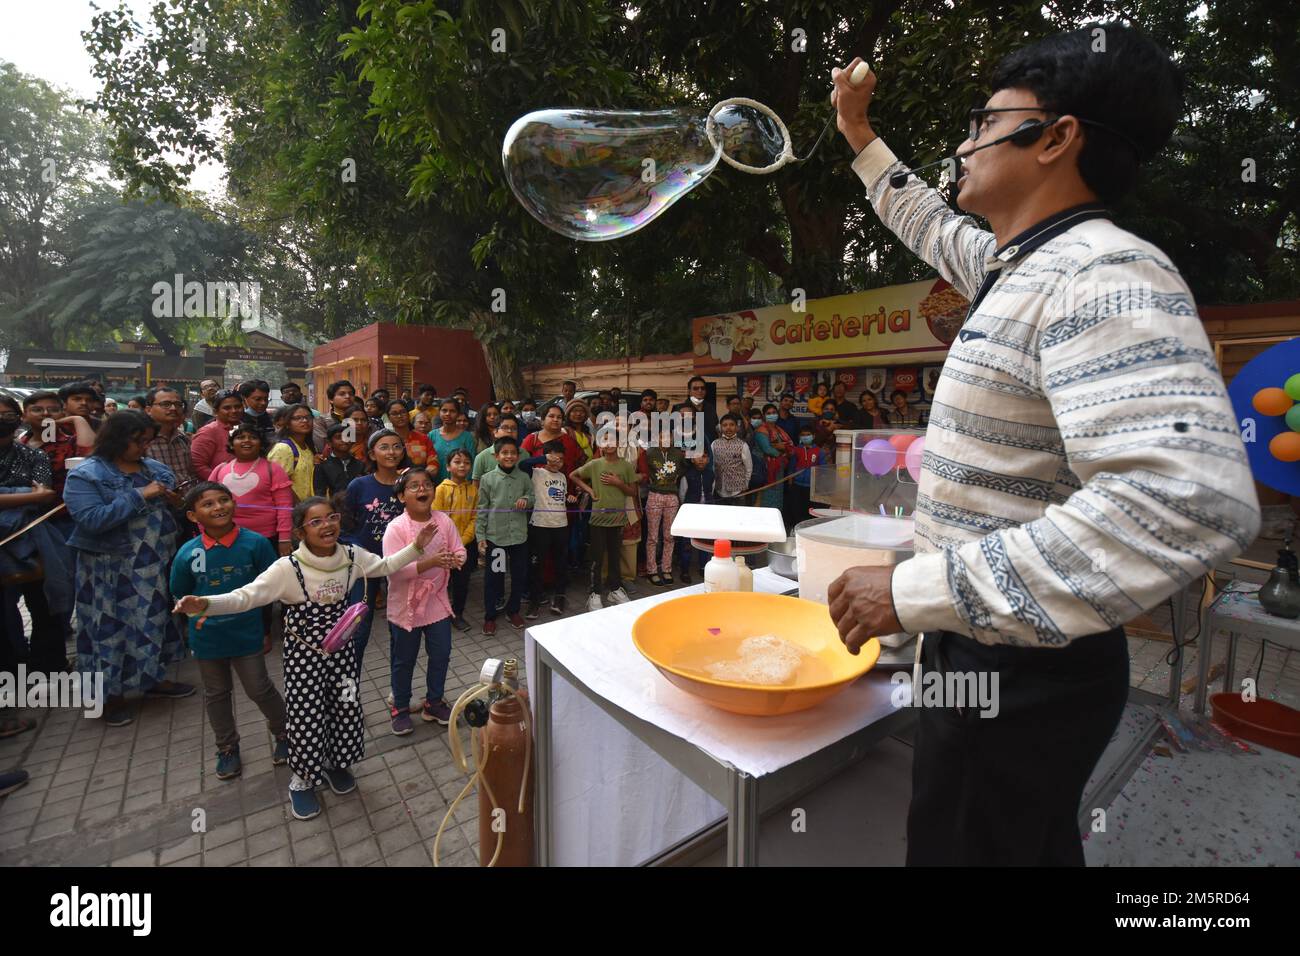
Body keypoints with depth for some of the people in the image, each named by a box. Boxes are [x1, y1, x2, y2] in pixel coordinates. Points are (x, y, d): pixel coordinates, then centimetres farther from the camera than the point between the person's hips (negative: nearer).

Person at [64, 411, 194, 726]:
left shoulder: (156, 469, 7)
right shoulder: (86, 475, -10)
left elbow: (165, 508, 15)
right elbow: (91, 519, -22)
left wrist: (173, 501, -8)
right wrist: (140, 496, -24)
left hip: (156, 565, 6)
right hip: (112, 571, -5)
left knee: (154, 622, 17)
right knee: (114, 629, 7)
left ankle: (154, 679, 35)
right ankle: (112, 695, 24)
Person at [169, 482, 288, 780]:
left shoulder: (255, 543, -16)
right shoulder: (187, 553, -13)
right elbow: (180, 594, 6)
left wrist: (268, 630, -3)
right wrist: (200, 614, -2)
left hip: (247, 634, -2)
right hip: (207, 638, 3)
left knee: (259, 689, 8)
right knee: (216, 694, 20)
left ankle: (283, 732, 33)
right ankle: (227, 748, 40)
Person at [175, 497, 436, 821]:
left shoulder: (353, 556, -8)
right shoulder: (288, 568, -20)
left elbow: (385, 566, 7)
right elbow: (247, 595, -23)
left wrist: (416, 548, 0)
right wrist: (206, 604, -39)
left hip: (343, 651, 4)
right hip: (304, 657, -3)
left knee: (345, 711, 15)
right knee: (306, 718, 8)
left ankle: (334, 764, 45)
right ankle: (302, 781, 36)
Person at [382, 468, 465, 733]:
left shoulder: (444, 521, -6)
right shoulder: (396, 528, -18)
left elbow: (460, 550, -1)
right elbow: (393, 569, -25)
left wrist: (456, 559, -25)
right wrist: (430, 562, -35)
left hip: (437, 601, 4)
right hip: (405, 605, -4)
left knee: (441, 654, 15)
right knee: (404, 660, 14)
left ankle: (434, 702, 37)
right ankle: (400, 707, 37)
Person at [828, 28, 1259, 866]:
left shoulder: (1104, 278, -22)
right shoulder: (1022, 265, 8)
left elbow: (1191, 501, -34)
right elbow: (934, 228, 29)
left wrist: (918, 591, -33)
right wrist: (861, 137, 34)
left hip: (1019, 670, -9)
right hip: (992, 646, 9)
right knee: (1032, 842, 28)